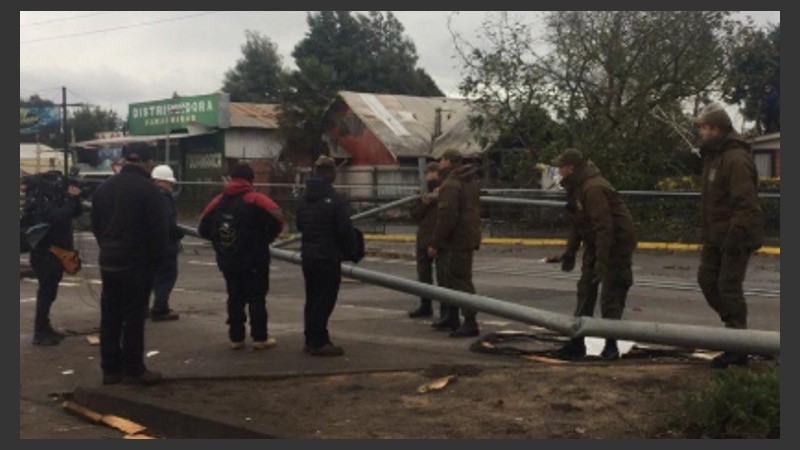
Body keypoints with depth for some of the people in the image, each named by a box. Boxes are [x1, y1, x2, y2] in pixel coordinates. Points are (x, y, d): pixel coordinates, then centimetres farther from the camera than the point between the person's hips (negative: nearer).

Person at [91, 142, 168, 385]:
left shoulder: (104, 187, 10)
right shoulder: (147, 188, -13)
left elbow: (96, 225, 15)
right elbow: (159, 229, -14)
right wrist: (158, 259, -1)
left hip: (108, 262, 7)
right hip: (137, 264, -6)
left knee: (110, 317, 10)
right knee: (134, 317, -1)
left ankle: (110, 368, 14)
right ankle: (133, 370, 3)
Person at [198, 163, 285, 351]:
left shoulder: (218, 201, 5)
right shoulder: (255, 200, -11)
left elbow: (203, 228, 6)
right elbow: (277, 217, -24)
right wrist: (266, 238, -8)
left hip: (227, 261, 5)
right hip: (254, 260, -5)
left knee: (235, 298, 12)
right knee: (257, 298, 3)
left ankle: (236, 337, 14)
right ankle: (260, 338, 5)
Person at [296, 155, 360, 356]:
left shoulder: (304, 201, 8)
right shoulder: (336, 201, -16)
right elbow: (346, 230, -16)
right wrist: (351, 251, -2)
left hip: (308, 256, 7)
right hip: (329, 258, -7)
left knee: (312, 299, 15)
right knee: (325, 300, -1)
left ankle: (311, 340, 22)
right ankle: (319, 342, 1)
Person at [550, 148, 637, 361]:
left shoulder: (593, 188, -24)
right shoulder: (578, 188, 9)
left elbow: (604, 227, -28)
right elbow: (577, 222, 19)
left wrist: (602, 262, -28)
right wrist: (570, 252, 21)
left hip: (615, 246, -10)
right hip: (595, 246, 10)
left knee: (611, 297, -6)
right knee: (585, 291, 10)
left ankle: (611, 346, 4)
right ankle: (577, 343, 16)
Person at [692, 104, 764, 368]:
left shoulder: (736, 159, -19)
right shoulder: (712, 157, 14)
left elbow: (746, 203, -25)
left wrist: (734, 237, -27)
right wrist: (707, 235, 20)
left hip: (736, 237, -10)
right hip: (716, 237, 10)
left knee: (729, 286, -7)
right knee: (707, 279, 11)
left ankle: (738, 350, 3)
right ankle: (735, 327, 26)